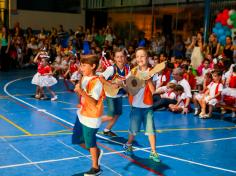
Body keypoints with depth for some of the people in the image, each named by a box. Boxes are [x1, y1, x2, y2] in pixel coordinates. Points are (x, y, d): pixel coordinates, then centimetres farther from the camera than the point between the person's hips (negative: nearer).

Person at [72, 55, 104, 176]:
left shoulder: (96, 82, -22)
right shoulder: (84, 78, 3)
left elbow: (93, 102, -29)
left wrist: (81, 91, -35)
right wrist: (78, 91, 0)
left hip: (91, 118, -8)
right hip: (82, 114, 8)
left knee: (90, 143, 7)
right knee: (77, 140, 17)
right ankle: (97, 152, 40)